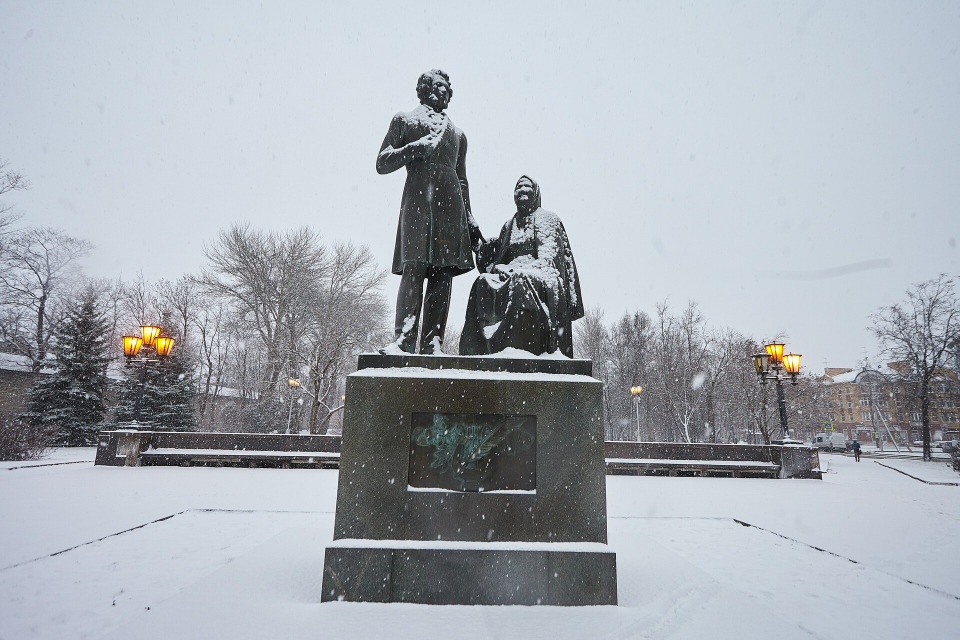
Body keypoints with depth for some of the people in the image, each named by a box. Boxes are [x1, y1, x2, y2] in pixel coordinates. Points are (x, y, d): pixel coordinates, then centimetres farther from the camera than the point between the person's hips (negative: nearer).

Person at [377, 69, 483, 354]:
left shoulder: (457, 133, 29)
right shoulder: (404, 120, 19)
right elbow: (382, 164, 11)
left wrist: (470, 220, 19)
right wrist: (414, 149, -6)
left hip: (451, 204, 4)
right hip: (418, 199, -4)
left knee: (444, 272, -7)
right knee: (414, 268, -18)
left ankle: (432, 342, -7)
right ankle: (403, 340, -21)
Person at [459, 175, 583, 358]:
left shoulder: (547, 219, 11)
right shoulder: (509, 226, 27)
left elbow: (548, 257, -3)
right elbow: (497, 257, 19)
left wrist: (517, 268, -18)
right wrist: (497, 268, -7)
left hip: (542, 276, -4)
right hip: (511, 273, 5)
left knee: (520, 281, -39)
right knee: (483, 283, -27)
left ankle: (520, 347, -46)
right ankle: (476, 348, -37)